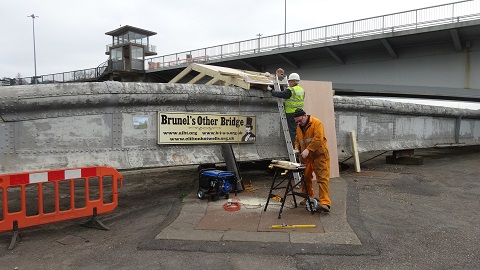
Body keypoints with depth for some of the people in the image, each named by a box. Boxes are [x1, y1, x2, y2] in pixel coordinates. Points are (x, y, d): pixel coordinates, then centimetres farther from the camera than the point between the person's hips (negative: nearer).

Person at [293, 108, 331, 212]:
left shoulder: (316, 123, -12)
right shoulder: (299, 127, 12)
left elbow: (318, 139, -22)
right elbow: (297, 140, 21)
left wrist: (308, 149, -28)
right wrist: (297, 148, 1)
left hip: (319, 155, -7)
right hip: (306, 157, 8)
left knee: (323, 178, -12)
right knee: (306, 177, 13)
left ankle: (325, 203, -15)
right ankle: (308, 198, 28)